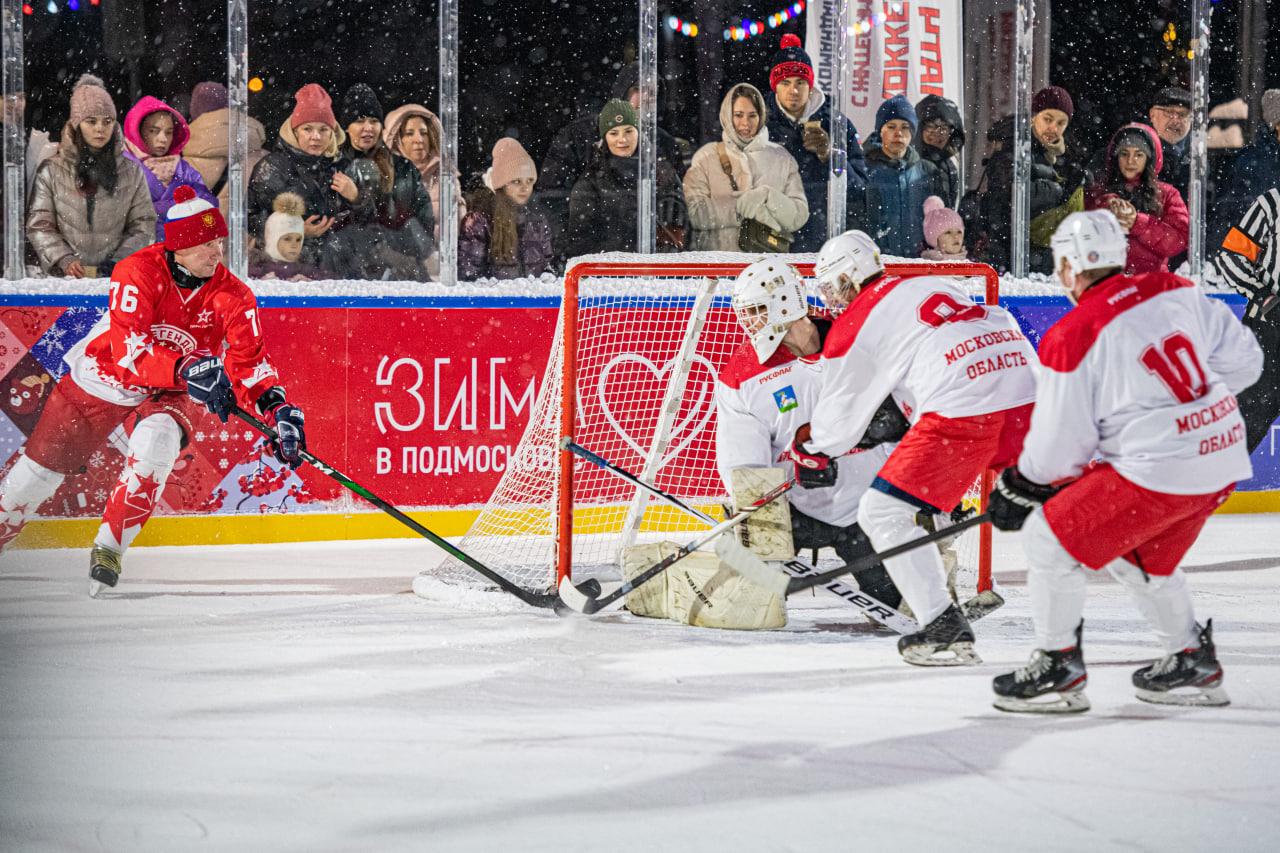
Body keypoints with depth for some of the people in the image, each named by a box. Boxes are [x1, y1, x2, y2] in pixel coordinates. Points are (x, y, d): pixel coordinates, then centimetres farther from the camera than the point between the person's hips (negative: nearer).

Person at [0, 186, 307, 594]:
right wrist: (186, 368, -50)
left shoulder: (232, 296, -19)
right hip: (106, 375, -1)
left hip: (175, 392, 1)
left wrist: (278, 407, -37)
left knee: (157, 438, -32)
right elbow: (126, 350, -37)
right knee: (44, 463, 7)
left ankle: (109, 546, -21)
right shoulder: (138, 272, -28)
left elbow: (249, 363, -18)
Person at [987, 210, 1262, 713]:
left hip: (1159, 471, -8)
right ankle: (1192, 663, 33)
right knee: (1141, 554, 28)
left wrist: (1019, 491, 12)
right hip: (1223, 459, 8)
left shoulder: (1072, 339, -12)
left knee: (1050, 538, 4)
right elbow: (1241, 359, 11)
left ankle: (1058, 669, 8)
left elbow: (1060, 445, -6)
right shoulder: (1176, 292, 5)